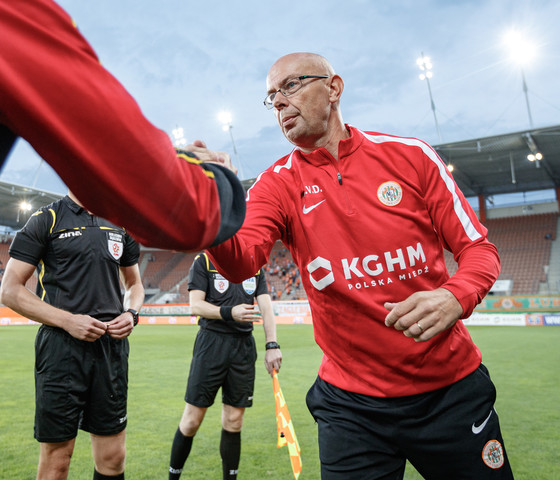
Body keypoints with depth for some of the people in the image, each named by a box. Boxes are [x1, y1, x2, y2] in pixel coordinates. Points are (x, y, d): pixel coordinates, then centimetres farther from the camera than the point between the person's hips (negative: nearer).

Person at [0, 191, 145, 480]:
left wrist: (131, 313, 1)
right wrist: (67, 320, -13)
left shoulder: (121, 223, 13)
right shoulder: (46, 219, 0)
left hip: (112, 346, 4)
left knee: (112, 456, 10)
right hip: (61, 348, -4)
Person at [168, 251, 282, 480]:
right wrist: (230, 312, -24)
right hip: (211, 343, -3)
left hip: (244, 346, 3)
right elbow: (196, 305, -9)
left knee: (233, 422, 9)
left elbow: (266, 306, 4)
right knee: (192, 420, 3)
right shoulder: (204, 260, -1)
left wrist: (272, 345, -7)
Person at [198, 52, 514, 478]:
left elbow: (478, 247, 0)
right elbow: (242, 262, -20)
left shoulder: (411, 155, -2)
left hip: (451, 388, 1)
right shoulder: (278, 184, -2)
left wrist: (455, 297, -21)